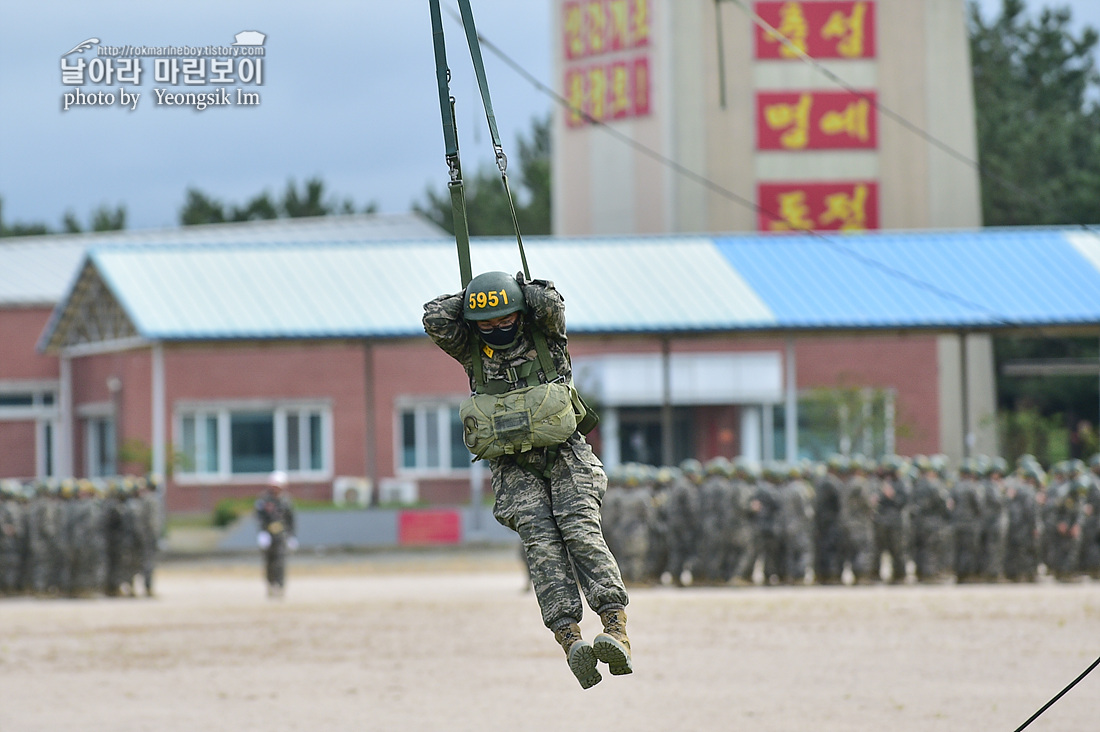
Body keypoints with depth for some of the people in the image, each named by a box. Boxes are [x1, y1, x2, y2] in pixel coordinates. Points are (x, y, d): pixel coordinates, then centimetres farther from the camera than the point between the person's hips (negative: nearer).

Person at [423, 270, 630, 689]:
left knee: (580, 530, -21)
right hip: (515, 469, 1)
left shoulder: (545, 337, 2)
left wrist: (525, 290, 0)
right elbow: (435, 319, -10)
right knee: (541, 542, -19)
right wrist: (471, 299, 2)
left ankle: (617, 633, -34)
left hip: (564, 455, -1)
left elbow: (551, 305, -18)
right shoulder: (471, 351, 4)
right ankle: (571, 642, -34)